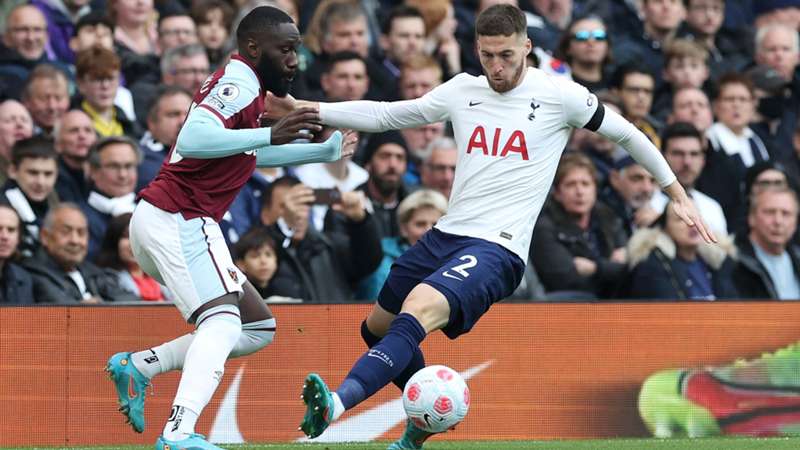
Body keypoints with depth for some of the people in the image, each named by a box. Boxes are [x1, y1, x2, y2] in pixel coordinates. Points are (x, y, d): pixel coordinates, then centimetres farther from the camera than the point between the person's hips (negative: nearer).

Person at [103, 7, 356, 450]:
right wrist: (270, 134, -30)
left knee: (259, 328, 13)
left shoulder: (238, 84, 20)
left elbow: (249, 155, 36)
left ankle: (137, 366, 8)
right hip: (180, 219, -10)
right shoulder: (239, 83, -11)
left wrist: (324, 151, 36)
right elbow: (193, 139, -27)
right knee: (223, 323, -23)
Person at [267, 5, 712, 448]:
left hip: (497, 249, -7)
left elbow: (627, 134, 8)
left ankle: (338, 403, -50)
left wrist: (679, 195, 12)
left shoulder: (559, 95, -4)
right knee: (376, 328, 19)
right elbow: (383, 115, 16)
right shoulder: (462, 91, 9)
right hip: (445, 236, 7)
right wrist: (305, 110, 8)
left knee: (420, 306, -33)